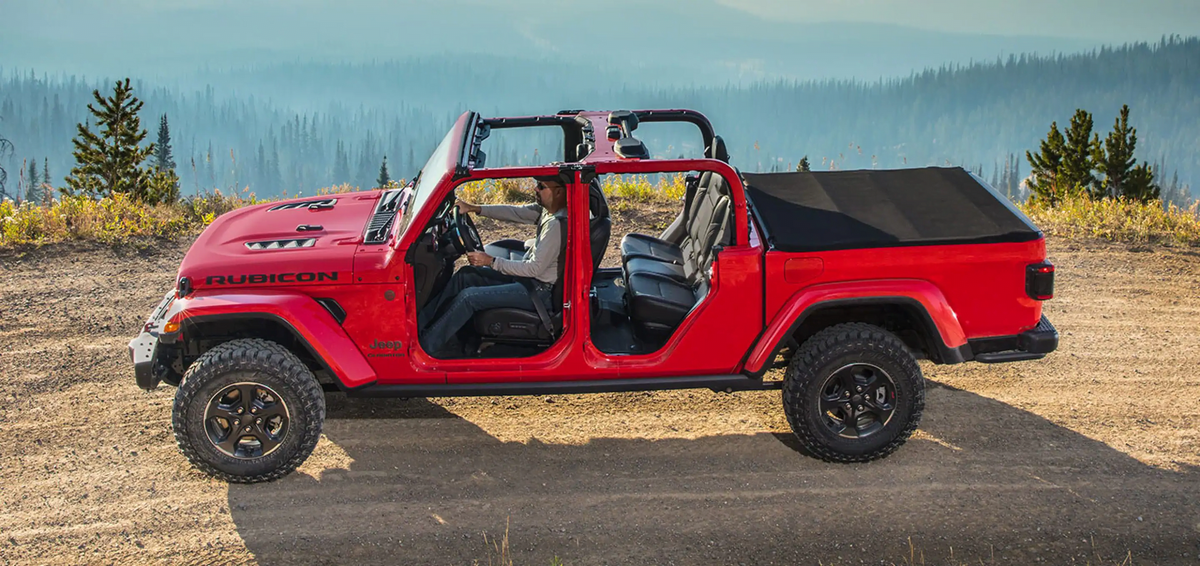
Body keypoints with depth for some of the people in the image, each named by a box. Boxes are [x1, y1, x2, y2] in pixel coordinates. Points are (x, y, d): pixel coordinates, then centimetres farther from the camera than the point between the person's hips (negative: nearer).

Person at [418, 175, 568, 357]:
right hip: (528, 277, 10)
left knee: (469, 297, -16)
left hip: (539, 291, -10)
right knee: (466, 275, 7)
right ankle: (420, 323, 7)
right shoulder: (547, 210, 3)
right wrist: (474, 208, -2)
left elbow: (535, 268, -25)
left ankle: (426, 344, -6)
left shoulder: (557, 224, -26)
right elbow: (514, 212, 8)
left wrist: (491, 261, -21)